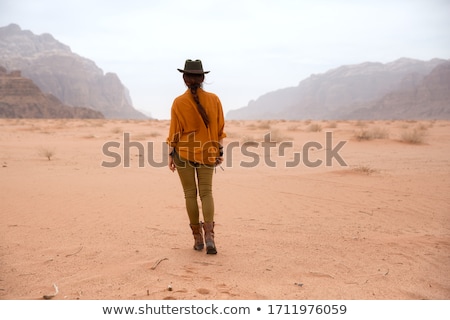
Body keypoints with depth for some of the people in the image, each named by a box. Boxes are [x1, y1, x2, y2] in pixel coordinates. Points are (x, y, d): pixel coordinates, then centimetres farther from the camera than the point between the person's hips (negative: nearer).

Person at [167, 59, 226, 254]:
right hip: (207, 152, 2)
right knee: (206, 192, 8)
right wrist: (220, 151, 9)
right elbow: (219, 129, 1)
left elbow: (174, 132, -6)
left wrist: (170, 155, 3)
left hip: (184, 152, -1)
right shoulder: (214, 99, -3)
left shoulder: (178, 102, -9)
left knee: (190, 194, 9)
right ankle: (209, 235, -10)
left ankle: (197, 238, 13)